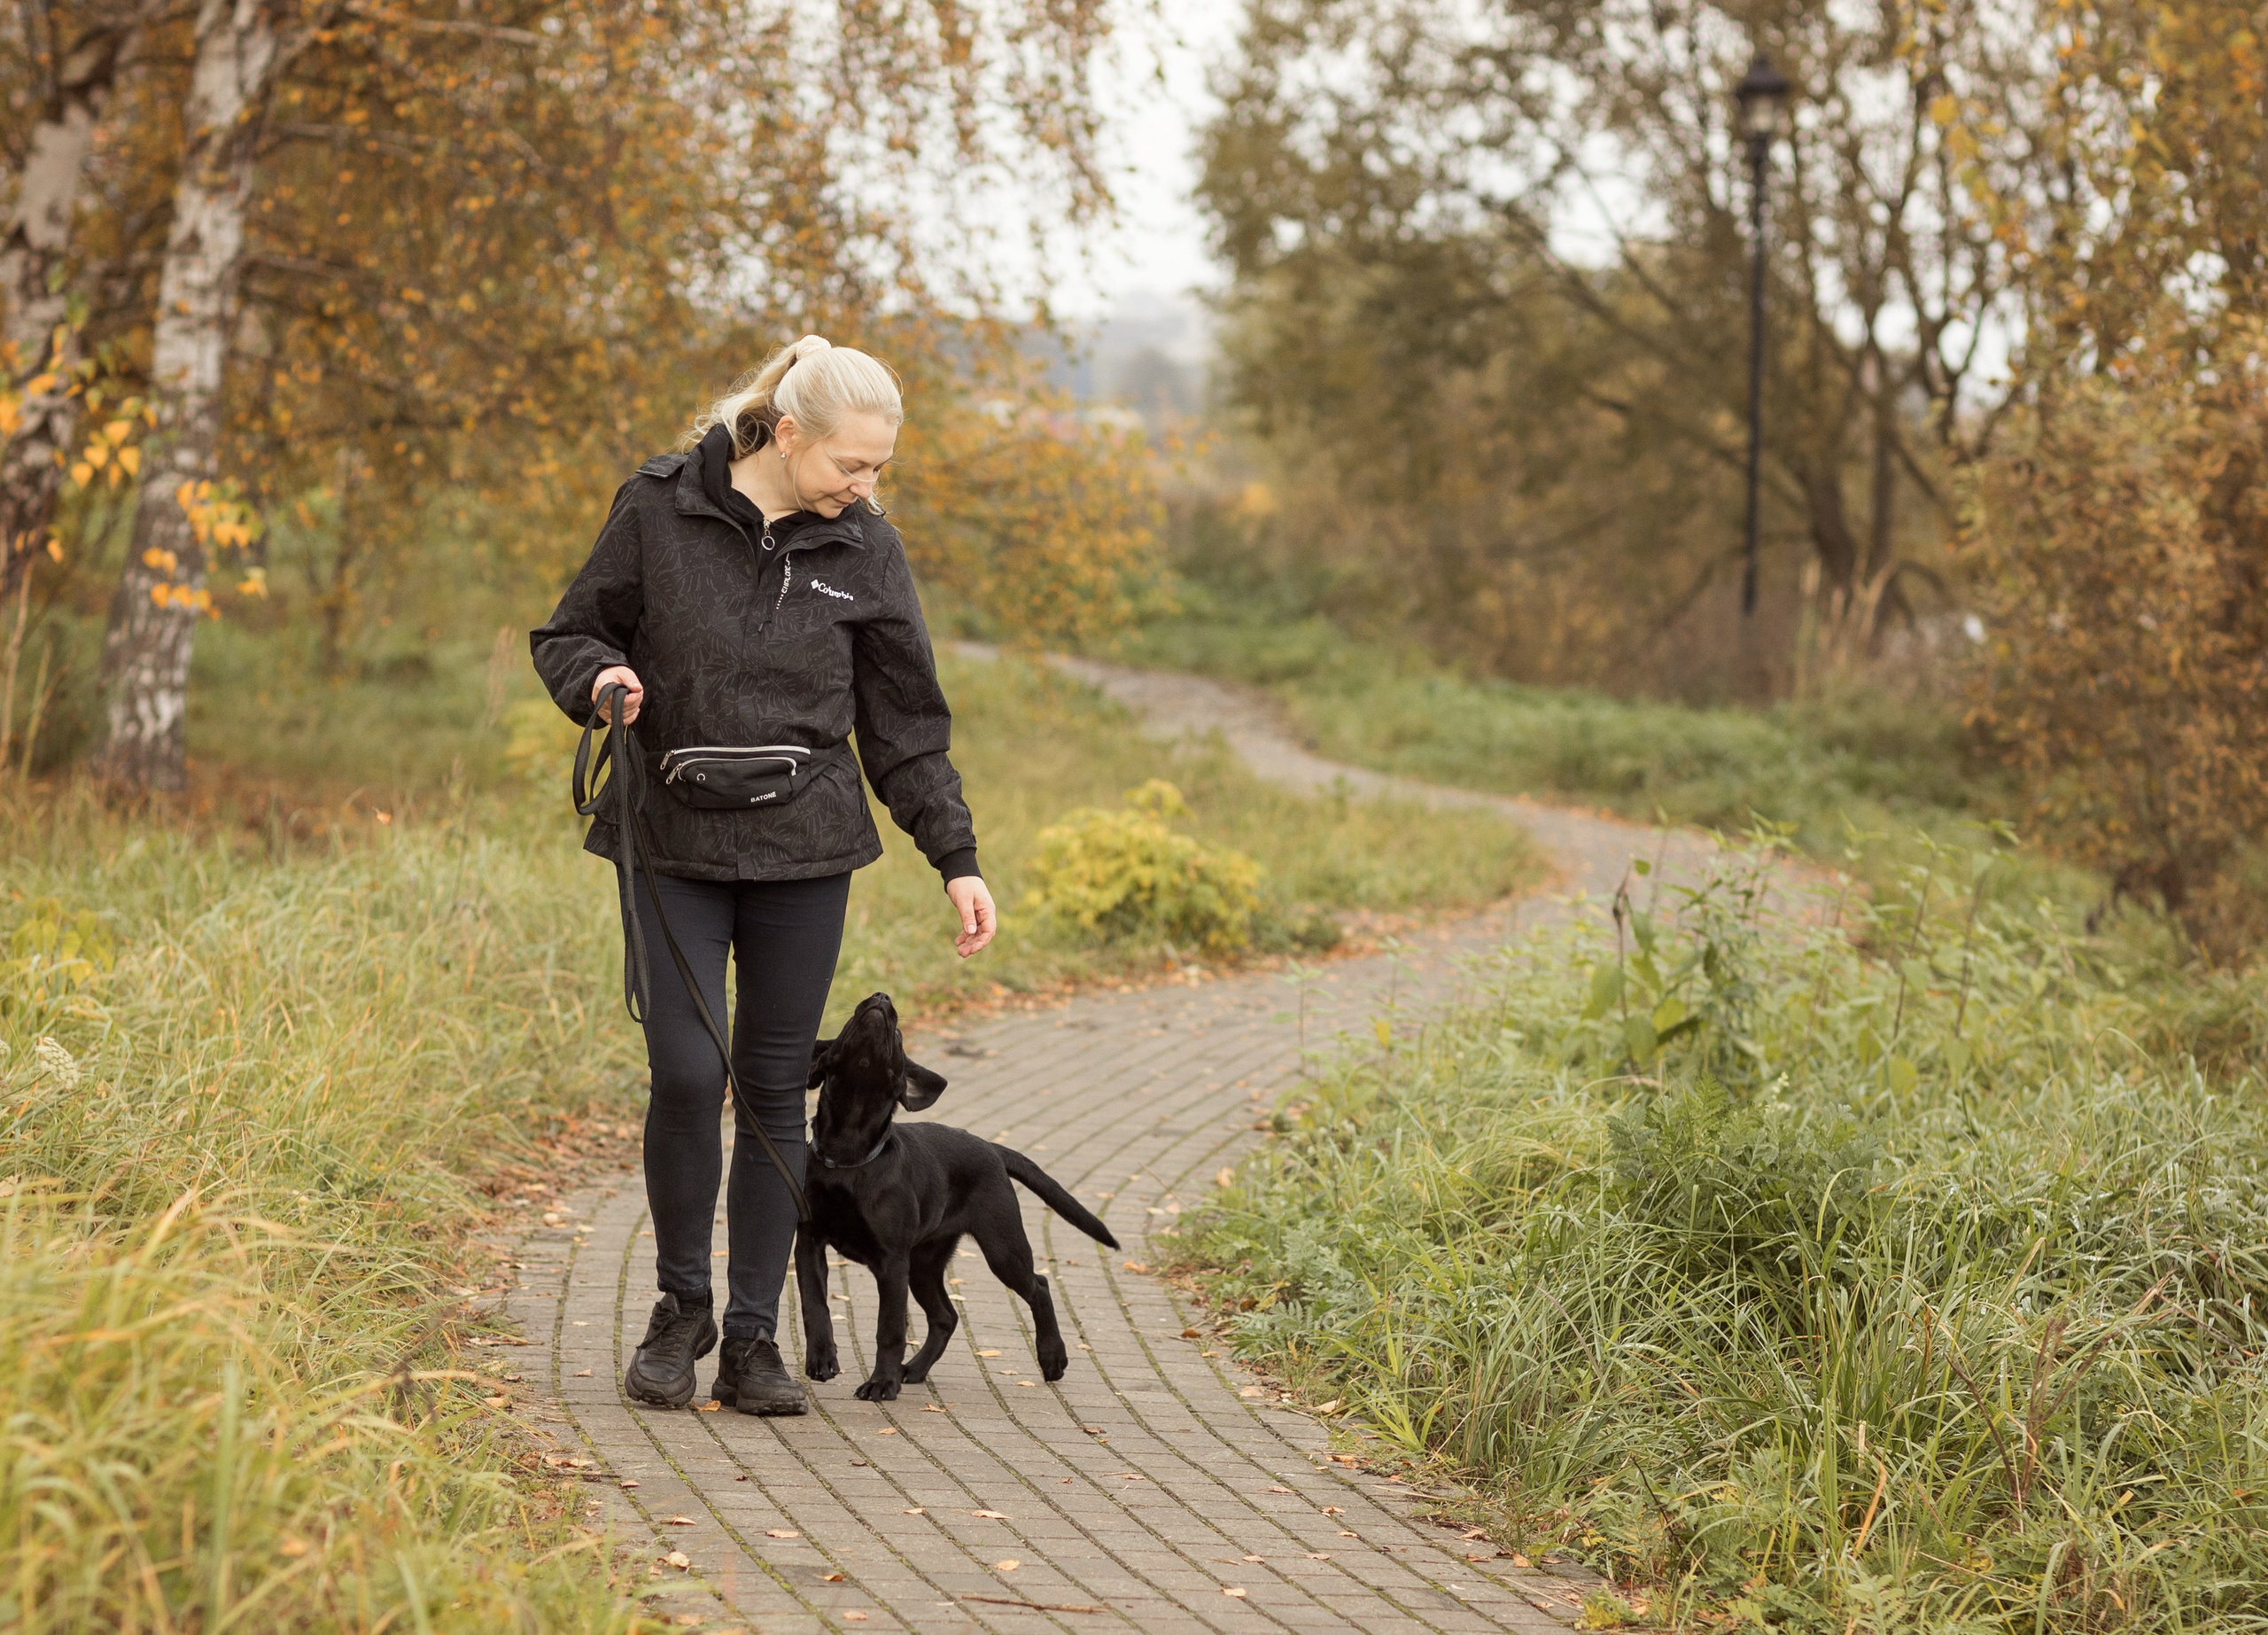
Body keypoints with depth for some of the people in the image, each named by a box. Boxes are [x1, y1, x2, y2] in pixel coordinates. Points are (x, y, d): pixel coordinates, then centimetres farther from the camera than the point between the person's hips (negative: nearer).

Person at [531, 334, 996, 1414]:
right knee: (687, 1074, -11)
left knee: (777, 1088, 4)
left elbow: (906, 722, 8)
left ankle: (753, 1338, 13)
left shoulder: (863, 549, 2)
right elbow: (569, 636, 7)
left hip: (804, 853, 2)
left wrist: (956, 859, 4)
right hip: (675, 844, -2)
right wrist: (600, 679, -17)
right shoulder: (659, 511, -4)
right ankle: (680, 1306, 12)